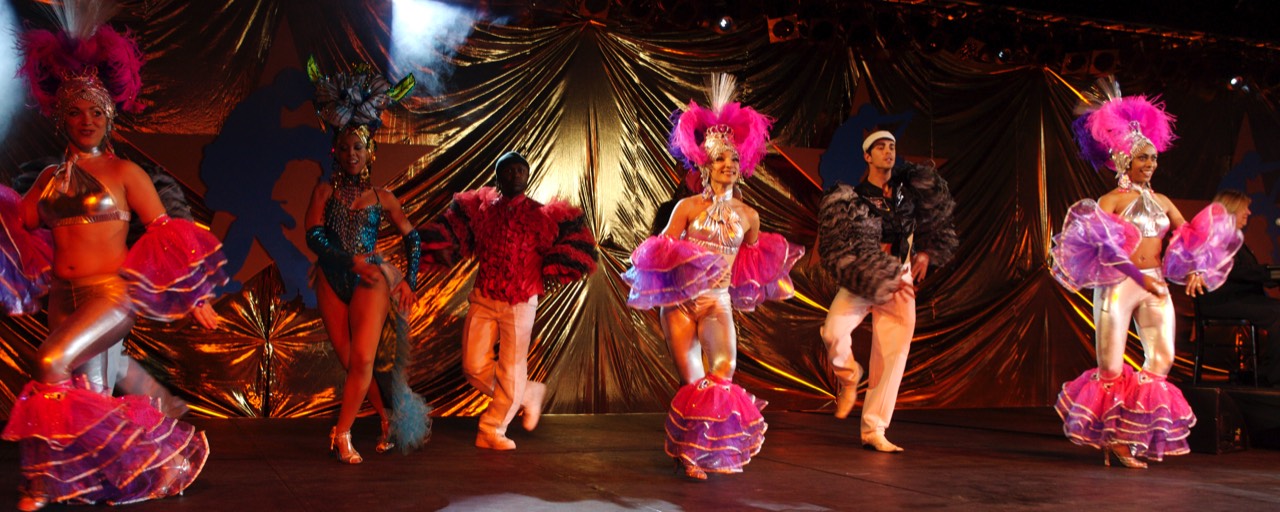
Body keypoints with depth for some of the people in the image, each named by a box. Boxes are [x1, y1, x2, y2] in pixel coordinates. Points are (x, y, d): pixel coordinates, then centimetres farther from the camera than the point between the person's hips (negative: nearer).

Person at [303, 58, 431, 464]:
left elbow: (411, 237, 13)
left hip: (371, 281, -1)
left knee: (363, 359, -12)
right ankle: (389, 418, 19)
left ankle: (342, 434, -4)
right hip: (332, 282, 1)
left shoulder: (382, 197, 5)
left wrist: (409, 281, 4)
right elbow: (313, 236, -8)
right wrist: (352, 260, -19)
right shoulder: (325, 191, 4)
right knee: (351, 362, 3)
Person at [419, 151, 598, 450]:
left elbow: (573, 237, 0)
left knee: (512, 371, 0)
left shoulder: (539, 215, -3)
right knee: (475, 367, 1)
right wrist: (445, 248, 0)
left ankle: (492, 430, 17)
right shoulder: (481, 208, 5)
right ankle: (530, 394, 24)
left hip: (520, 304, -3)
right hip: (483, 299, 3)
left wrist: (552, 272, -7)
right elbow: (453, 225, 19)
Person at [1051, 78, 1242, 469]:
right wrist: (1138, 276, -29)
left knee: (1162, 360, -2)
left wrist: (1195, 268, -8)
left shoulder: (1162, 202, 13)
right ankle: (1110, 437, 11)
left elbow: (1191, 237, 13)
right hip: (1118, 285, -5)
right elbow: (1104, 246, -20)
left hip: (1156, 287, 6)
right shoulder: (1111, 200, -5)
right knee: (1111, 368, -2)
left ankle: (1133, 432, 11)